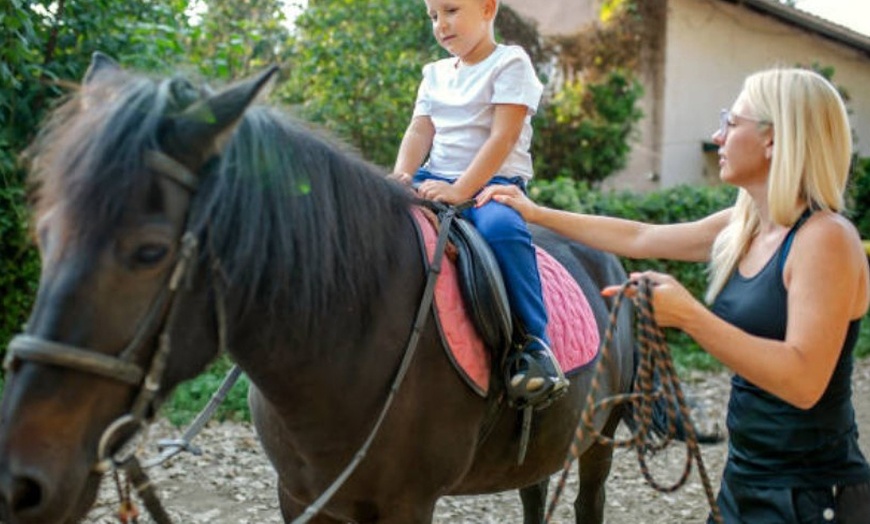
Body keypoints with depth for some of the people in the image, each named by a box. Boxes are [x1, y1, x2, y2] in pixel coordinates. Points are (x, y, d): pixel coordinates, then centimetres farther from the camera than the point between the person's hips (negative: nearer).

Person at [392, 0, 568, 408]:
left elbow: (502, 137, -13)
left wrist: (459, 191, -24)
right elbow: (419, 133, 10)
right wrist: (402, 178, -12)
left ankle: (535, 344, -33)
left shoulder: (510, 64, -2)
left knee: (500, 227, -38)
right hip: (436, 179, 7)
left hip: (494, 183, -6)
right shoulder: (435, 75, 18)